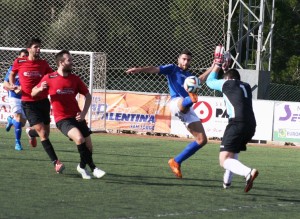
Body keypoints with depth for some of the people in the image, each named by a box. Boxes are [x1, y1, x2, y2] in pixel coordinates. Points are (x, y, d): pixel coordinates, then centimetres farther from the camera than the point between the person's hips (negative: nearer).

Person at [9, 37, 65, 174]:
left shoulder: (43, 64, 3)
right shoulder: (19, 62, -2)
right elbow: (12, 74, 16)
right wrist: (12, 85, -2)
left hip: (43, 100, 4)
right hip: (28, 103, -4)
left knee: (46, 133, 12)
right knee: (42, 133, -14)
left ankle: (31, 133, 48)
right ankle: (56, 162, -15)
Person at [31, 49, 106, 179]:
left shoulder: (75, 79, 5)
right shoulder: (49, 78, -4)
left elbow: (88, 96, 14)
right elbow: (33, 93, 3)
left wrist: (83, 113, 0)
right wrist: (40, 89, -20)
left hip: (76, 117, 4)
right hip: (62, 119, -4)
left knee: (88, 145, 0)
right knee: (79, 138, -28)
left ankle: (82, 167, 31)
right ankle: (93, 168, -16)